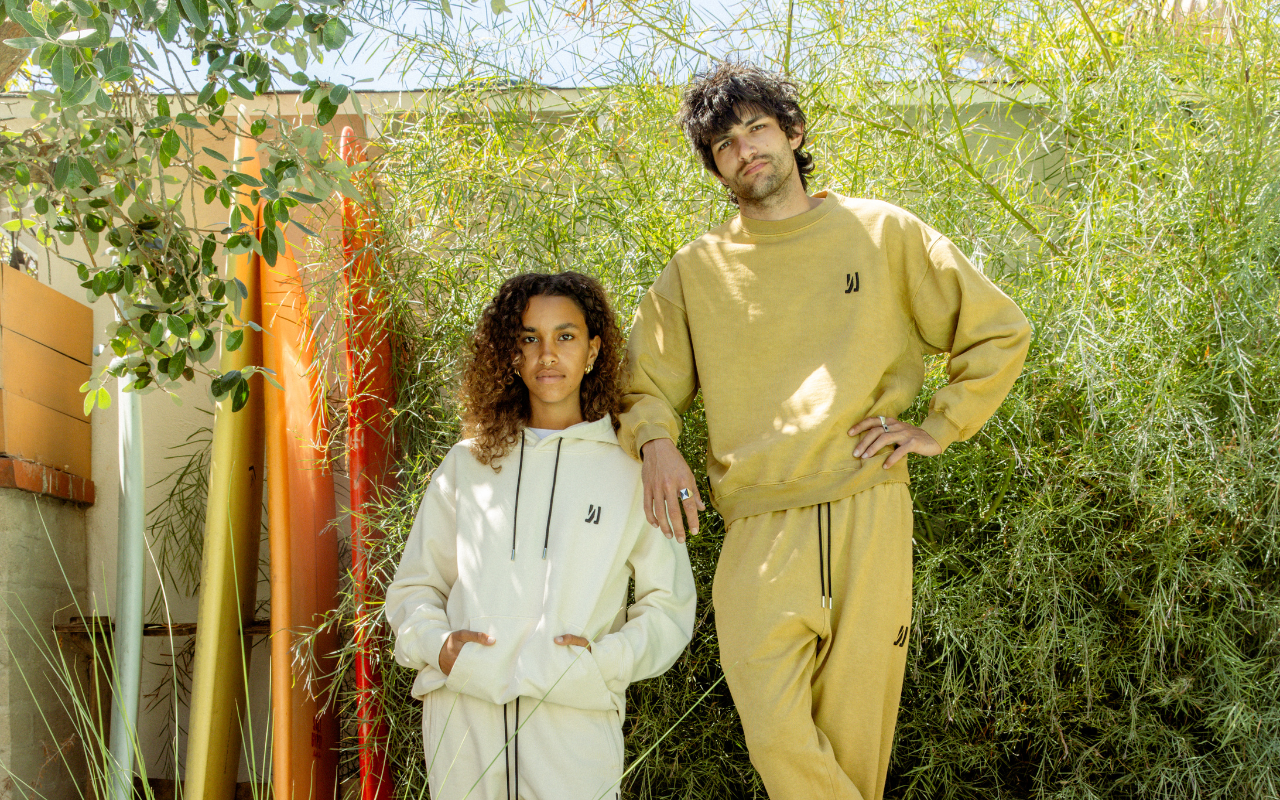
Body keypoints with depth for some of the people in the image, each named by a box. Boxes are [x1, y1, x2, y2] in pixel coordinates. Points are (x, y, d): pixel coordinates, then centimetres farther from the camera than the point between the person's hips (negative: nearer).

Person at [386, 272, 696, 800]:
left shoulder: (631, 468, 7)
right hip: (463, 710, 2)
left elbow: (670, 606, 7)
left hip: (574, 721, -2)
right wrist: (436, 643, -3)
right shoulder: (468, 464, 14)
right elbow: (414, 586, 17)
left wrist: (603, 658, -9)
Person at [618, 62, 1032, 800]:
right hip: (759, 533, 1)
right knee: (779, 740, -14)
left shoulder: (880, 233, 9)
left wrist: (936, 430, 5)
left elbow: (1001, 332, 13)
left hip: (869, 516, 0)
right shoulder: (698, 270, 12)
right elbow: (645, 385, 19)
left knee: (856, 740, 2)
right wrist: (656, 442, -3)